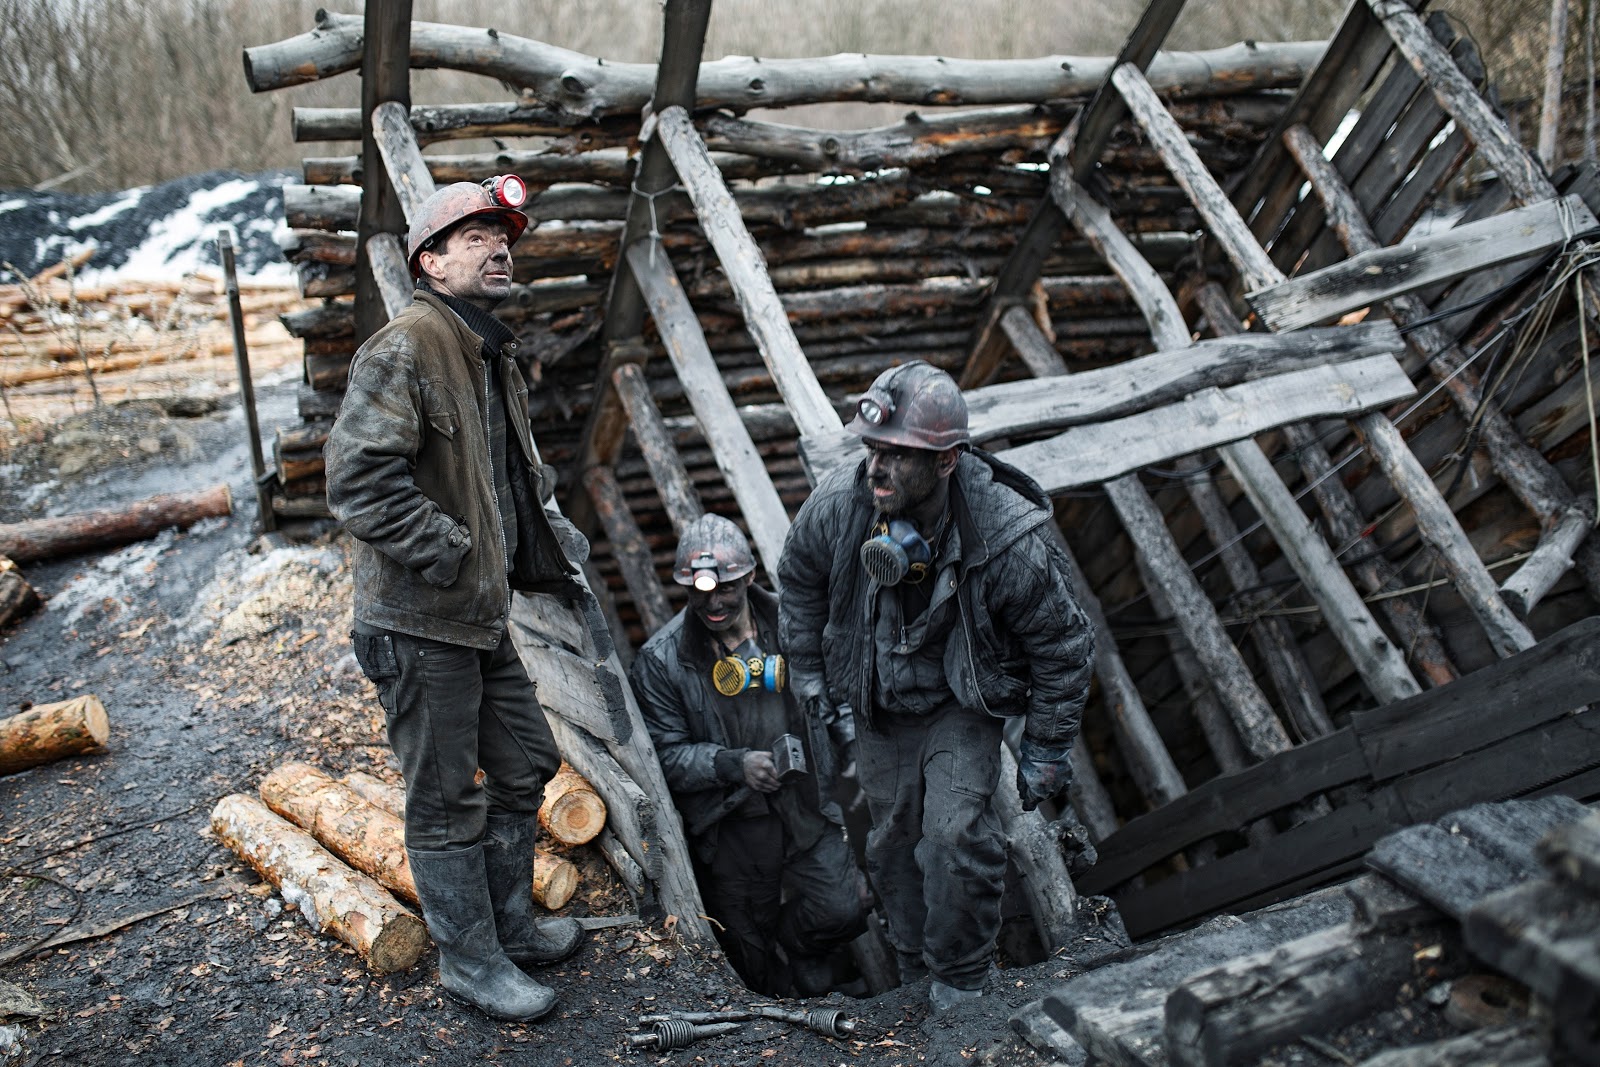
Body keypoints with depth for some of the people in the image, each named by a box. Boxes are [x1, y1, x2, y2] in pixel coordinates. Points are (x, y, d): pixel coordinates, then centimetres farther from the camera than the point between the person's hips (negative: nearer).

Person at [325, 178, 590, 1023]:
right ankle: (470, 961, 21)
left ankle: (510, 922, 38)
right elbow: (358, 480, -26)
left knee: (524, 763, 20)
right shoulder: (402, 351, -18)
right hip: (419, 624, -10)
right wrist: (450, 551, -24)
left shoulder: (491, 354, 15)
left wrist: (546, 536, 14)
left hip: (481, 613, 10)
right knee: (447, 801, 4)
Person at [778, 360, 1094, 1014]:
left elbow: (1063, 647, -15)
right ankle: (914, 965, 38)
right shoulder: (836, 507, -24)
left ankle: (961, 976, 10)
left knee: (958, 834, -17)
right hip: (877, 708, 3)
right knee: (893, 840, 13)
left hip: (963, 705, -3)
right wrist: (814, 684, 3)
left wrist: (1045, 751, -8)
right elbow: (799, 585, 0)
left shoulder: (1009, 541, -31)